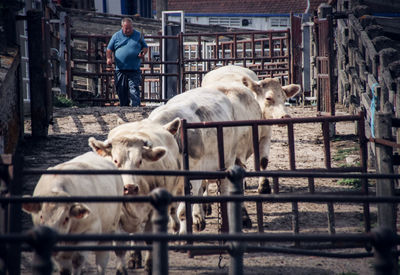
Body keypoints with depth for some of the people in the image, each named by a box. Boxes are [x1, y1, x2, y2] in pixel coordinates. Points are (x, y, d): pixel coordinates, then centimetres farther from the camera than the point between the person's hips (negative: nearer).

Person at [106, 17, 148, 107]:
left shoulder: (138, 35, 10)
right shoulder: (116, 36, 10)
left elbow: (145, 47, 18)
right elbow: (109, 49, 12)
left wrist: (143, 52, -5)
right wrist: (109, 58, -8)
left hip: (134, 70, -2)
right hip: (120, 70, 2)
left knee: (134, 91, -14)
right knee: (122, 93, 6)